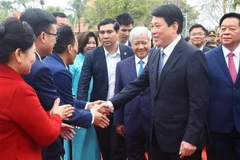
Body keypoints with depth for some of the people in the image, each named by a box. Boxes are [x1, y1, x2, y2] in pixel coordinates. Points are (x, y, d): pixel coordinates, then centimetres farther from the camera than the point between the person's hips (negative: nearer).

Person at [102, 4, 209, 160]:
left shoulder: (193, 55, -15)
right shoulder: (155, 55, 8)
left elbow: (199, 101, -18)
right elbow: (138, 84, 9)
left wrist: (191, 138, -19)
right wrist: (112, 103, -2)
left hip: (181, 138, -7)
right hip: (158, 136, 7)